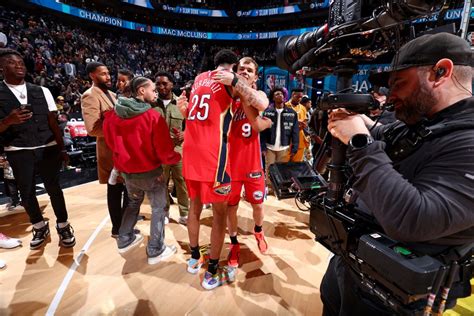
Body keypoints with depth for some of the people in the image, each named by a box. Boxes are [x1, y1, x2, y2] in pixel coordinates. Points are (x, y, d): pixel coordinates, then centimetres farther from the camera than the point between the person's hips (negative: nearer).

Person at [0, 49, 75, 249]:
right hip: (18, 152, 0)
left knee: (54, 189, 6)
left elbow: (53, 122, 6)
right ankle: (39, 227, 31)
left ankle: (63, 226, 22)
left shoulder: (41, 91, 5)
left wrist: (62, 148, 5)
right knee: (26, 193, 9)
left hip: (48, 149, 1)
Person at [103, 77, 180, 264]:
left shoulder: (113, 114, -4)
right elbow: (164, 151, -21)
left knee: (133, 202, 28)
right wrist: (176, 157, -1)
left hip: (126, 171, 6)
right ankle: (156, 251, 19)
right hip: (150, 171, -6)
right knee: (158, 208, 10)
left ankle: (125, 240, 39)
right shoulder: (153, 116, -21)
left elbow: (111, 141, 10)